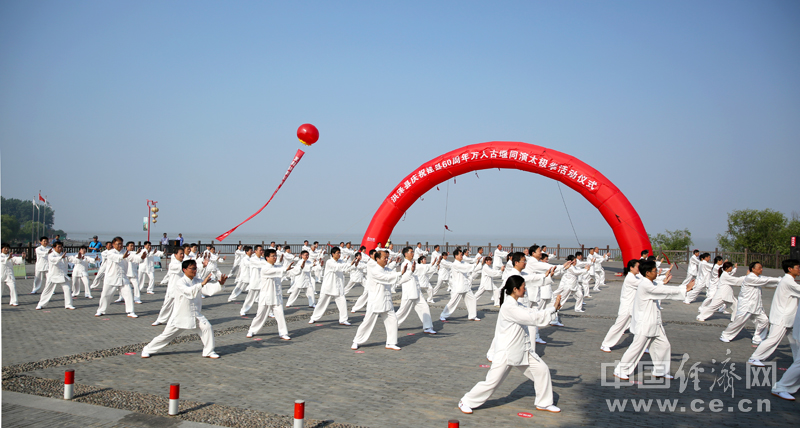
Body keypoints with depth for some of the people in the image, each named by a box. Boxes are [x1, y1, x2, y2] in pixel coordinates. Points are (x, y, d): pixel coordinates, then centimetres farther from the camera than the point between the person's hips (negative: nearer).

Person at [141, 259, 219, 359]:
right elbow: (189, 291, -34)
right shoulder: (180, 282, -15)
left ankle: (209, 352, 2)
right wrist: (202, 284, -44)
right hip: (180, 316, -4)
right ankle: (147, 350, 25)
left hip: (195, 315, 5)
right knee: (166, 335, 3)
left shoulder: (197, 281, 3)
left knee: (207, 327, -14)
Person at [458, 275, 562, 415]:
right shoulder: (509, 307, -23)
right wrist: (553, 308, -18)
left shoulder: (517, 305, 8)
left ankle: (544, 403, 25)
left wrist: (553, 308, -4)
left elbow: (534, 313, 9)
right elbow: (533, 318, -25)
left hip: (522, 349, 9)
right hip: (506, 352, -9)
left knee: (542, 370, 8)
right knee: (492, 381, -5)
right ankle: (466, 402, 12)